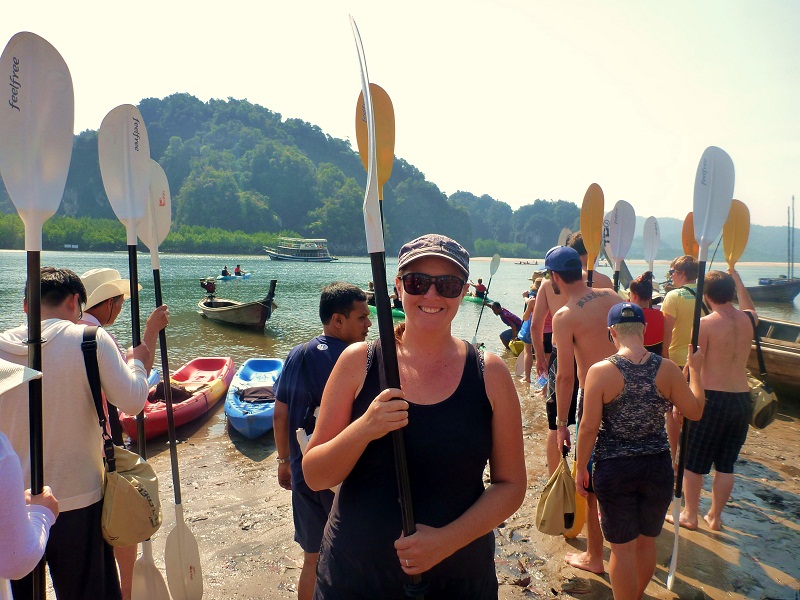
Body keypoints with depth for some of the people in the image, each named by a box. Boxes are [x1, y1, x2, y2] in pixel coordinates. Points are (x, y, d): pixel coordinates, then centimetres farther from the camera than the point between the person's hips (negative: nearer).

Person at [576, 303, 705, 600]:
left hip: (614, 470, -3)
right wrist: (695, 370, 17)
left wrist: (581, 468, -1)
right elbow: (695, 410, 4)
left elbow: (589, 427, -14)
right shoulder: (667, 369, -9)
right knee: (647, 541, 24)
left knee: (622, 547, 12)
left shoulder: (600, 371, -16)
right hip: (658, 467, 4)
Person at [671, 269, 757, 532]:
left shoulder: (705, 324, -13)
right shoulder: (748, 320, 3)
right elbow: (748, 307, 30)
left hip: (711, 398, -5)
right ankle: (715, 517, 27)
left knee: (693, 462, 10)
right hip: (742, 399, 5)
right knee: (726, 465, 16)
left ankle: (690, 515, 20)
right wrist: (735, 276, 36)